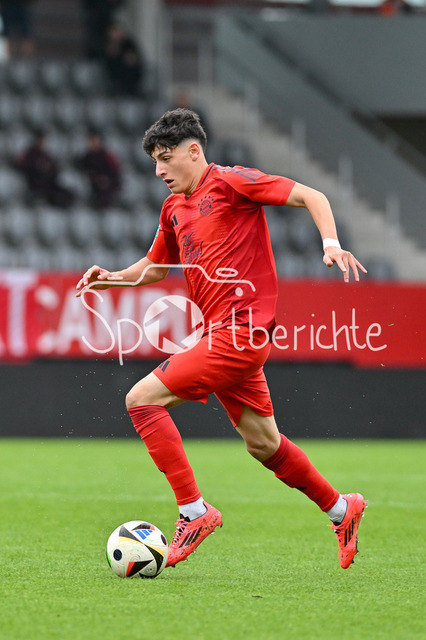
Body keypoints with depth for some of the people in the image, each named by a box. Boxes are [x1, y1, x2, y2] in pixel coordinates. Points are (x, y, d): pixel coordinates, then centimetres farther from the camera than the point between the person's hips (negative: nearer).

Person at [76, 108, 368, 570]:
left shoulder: (230, 182, -7)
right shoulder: (174, 208, 17)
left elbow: (311, 197, -8)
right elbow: (156, 266, 30)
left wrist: (331, 244, -24)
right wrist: (115, 277, 11)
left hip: (242, 331, -9)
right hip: (223, 335, 9)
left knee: (142, 399, -15)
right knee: (263, 445, 15)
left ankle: (193, 511, -12)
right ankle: (340, 509, 32)